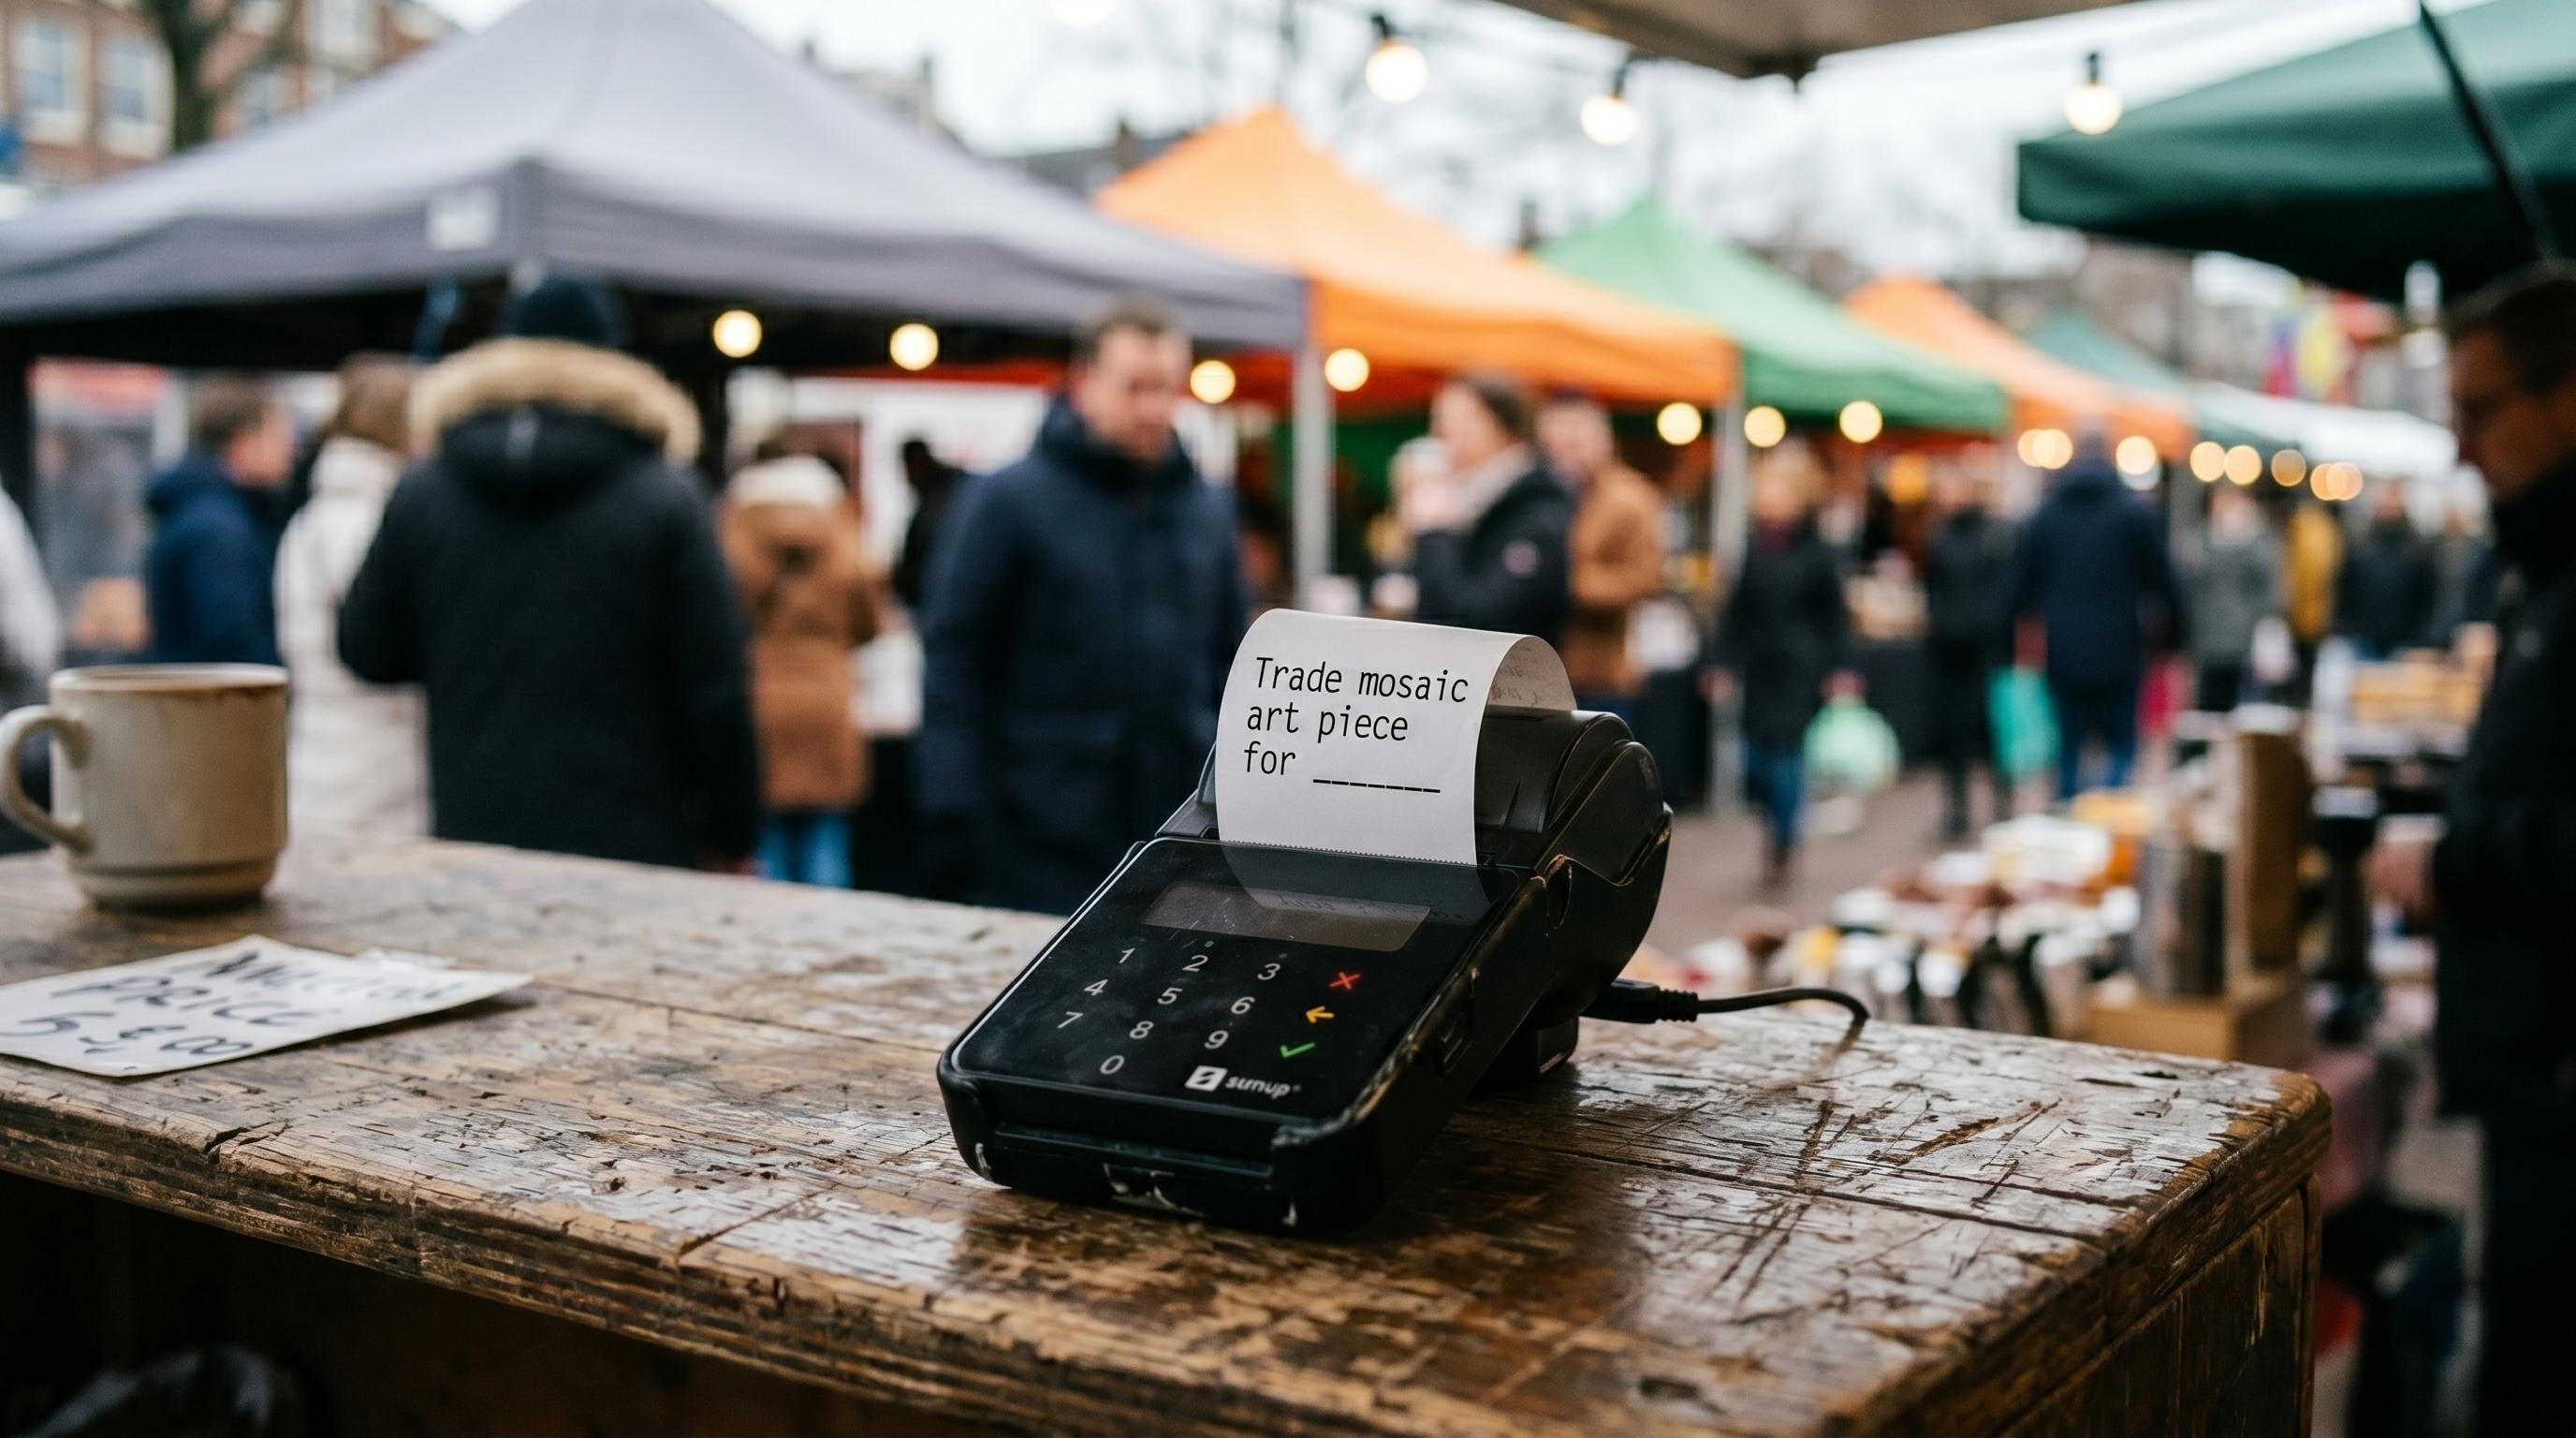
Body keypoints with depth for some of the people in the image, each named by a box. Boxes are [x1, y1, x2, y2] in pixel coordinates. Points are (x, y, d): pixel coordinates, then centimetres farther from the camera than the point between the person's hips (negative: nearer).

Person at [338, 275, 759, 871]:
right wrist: (731, 837, 2)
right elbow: (713, 688, -6)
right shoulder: (665, 498, -5)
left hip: (473, 829, 3)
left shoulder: (421, 496, 3)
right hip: (629, 838, -2)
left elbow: (368, 650, 11)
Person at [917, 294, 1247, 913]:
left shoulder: (1207, 508, 11)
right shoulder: (1006, 501, -3)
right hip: (1044, 856, -4)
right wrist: (956, 830, -12)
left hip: (1185, 845, 5)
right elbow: (953, 670, -6)